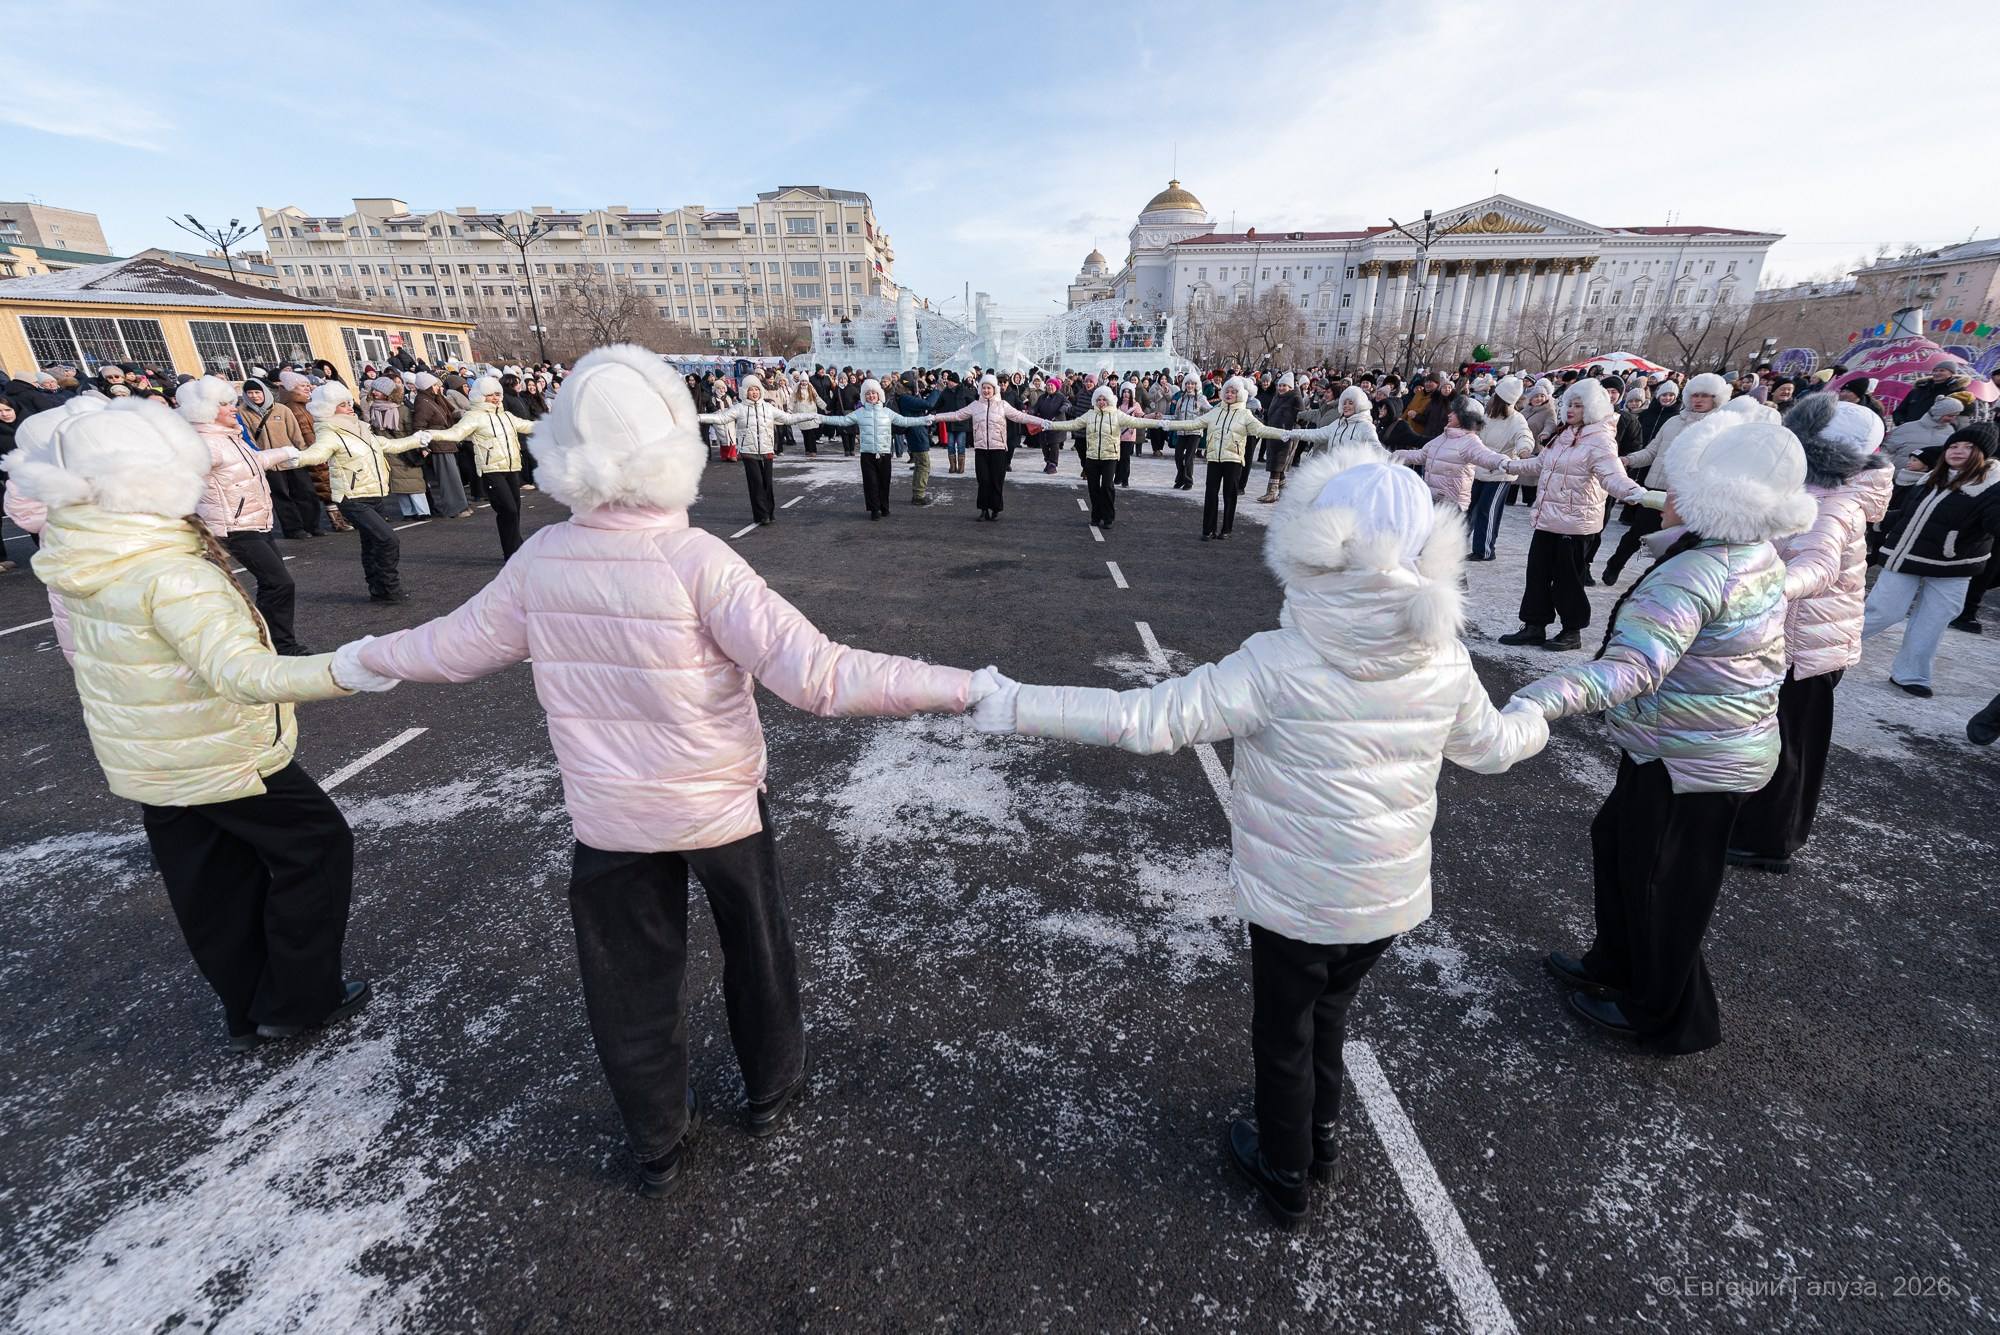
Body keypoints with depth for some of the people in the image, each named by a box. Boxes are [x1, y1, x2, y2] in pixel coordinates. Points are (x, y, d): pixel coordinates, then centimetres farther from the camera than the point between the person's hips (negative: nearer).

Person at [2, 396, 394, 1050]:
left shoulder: (75, 559, 0)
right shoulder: (171, 575, -29)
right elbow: (241, 671, -42)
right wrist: (341, 671, -54)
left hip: (142, 762, 9)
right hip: (222, 759, -8)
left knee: (211, 884, 18)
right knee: (317, 844, 7)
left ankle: (245, 1009, 33)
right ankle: (298, 999, 16)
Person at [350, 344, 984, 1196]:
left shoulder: (541, 559, -10)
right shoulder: (697, 560, -23)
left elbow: (455, 648, 5)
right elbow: (815, 676, -31)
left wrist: (364, 655, 27)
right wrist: (961, 689, -30)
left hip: (609, 816, 3)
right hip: (720, 805, -3)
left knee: (630, 979, 21)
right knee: (756, 949, 23)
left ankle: (656, 1144, 41)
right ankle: (770, 1090, 45)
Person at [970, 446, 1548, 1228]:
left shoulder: (1278, 663, -28)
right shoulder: (1446, 662, -11)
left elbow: (1147, 721, -31)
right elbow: (1492, 749, 7)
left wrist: (1019, 707, -26)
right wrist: (1537, 716, 31)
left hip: (1295, 900, -5)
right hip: (1392, 899, 5)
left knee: (1283, 1039, 22)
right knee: (1327, 1017, 31)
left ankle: (1285, 1178, 46)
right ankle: (1321, 1137, 56)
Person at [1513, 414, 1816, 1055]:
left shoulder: (1695, 573, -30)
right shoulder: (1759, 557, 2)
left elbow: (1632, 666, -45)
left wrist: (1542, 699, -57)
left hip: (1688, 763, -10)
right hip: (1730, 746, 10)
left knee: (1657, 884, 9)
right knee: (1617, 841, 23)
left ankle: (1658, 1016, 32)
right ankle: (1616, 965, 42)